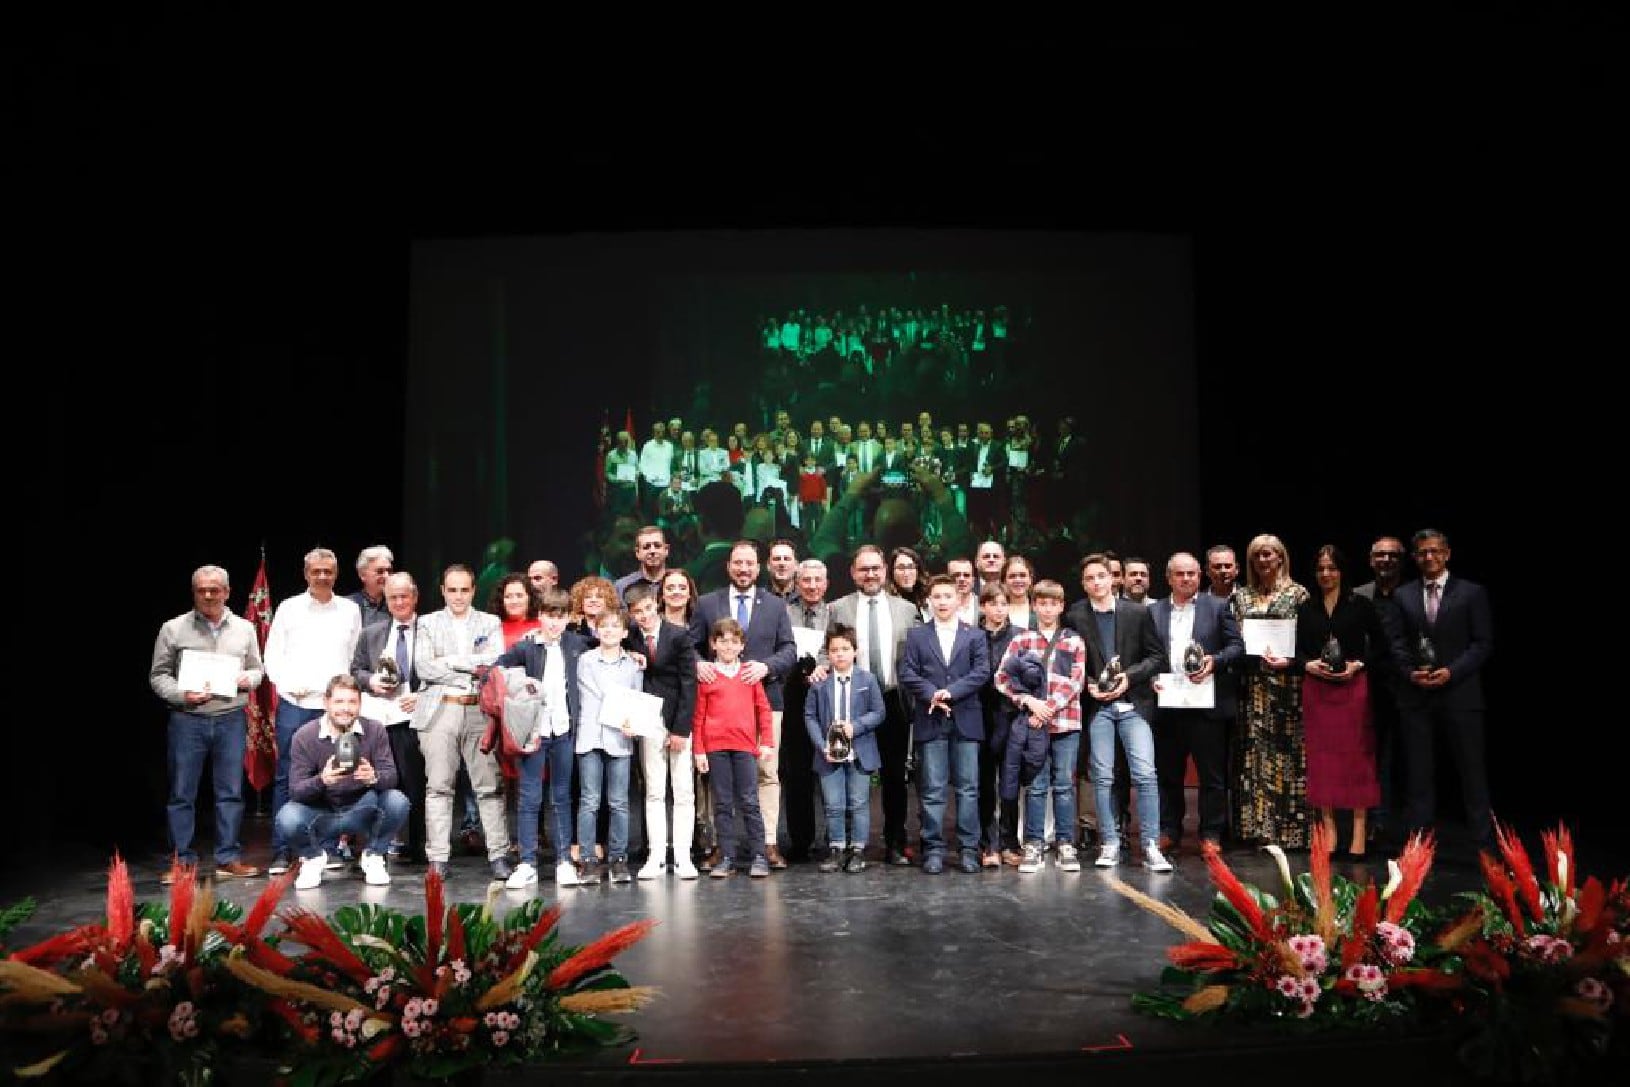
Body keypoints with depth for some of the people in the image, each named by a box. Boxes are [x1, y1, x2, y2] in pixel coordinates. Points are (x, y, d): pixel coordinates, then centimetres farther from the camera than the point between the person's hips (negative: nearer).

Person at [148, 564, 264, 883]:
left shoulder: (244, 628, 11)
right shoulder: (174, 629, 2)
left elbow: (257, 670, 18)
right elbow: (158, 675, 3)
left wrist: (247, 679, -4)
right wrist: (182, 694, -14)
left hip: (231, 720, 2)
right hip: (187, 719, -2)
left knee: (231, 792, 5)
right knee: (182, 793, 2)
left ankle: (229, 858, 13)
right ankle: (182, 862, 11)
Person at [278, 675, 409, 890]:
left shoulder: (374, 730, -9)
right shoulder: (304, 736, -12)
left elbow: (391, 777, -14)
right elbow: (295, 790, -17)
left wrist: (374, 777, -39)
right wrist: (321, 781, -39)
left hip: (362, 811, 1)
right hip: (320, 813, -1)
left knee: (397, 801, -28)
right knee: (287, 818, -31)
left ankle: (373, 856, 1)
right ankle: (313, 856, 4)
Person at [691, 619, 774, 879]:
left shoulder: (750, 673, 8)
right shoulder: (706, 675, 5)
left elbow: (763, 708, 9)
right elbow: (698, 715, 4)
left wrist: (767, 742, 4)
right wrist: (698, 750, 1)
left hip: (745, 745, 0)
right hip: (715, 745, 0)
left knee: (749, 801, 0)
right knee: (722, 803, 5)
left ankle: (758, 856, 5)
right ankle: (727, 858, 11)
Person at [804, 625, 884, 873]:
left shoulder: (867, 679, -1)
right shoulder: (820, 682, -1)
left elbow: (878, 712, -1)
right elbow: (810, 716, 0)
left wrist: (855, 726, -16)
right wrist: (822, 746, -10)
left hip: (860, 753, 0)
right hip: (830, 754, 0)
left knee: (858, 804, 6)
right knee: (833, 805, 5)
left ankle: (858, 850, 16)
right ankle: (836, 849, 18)